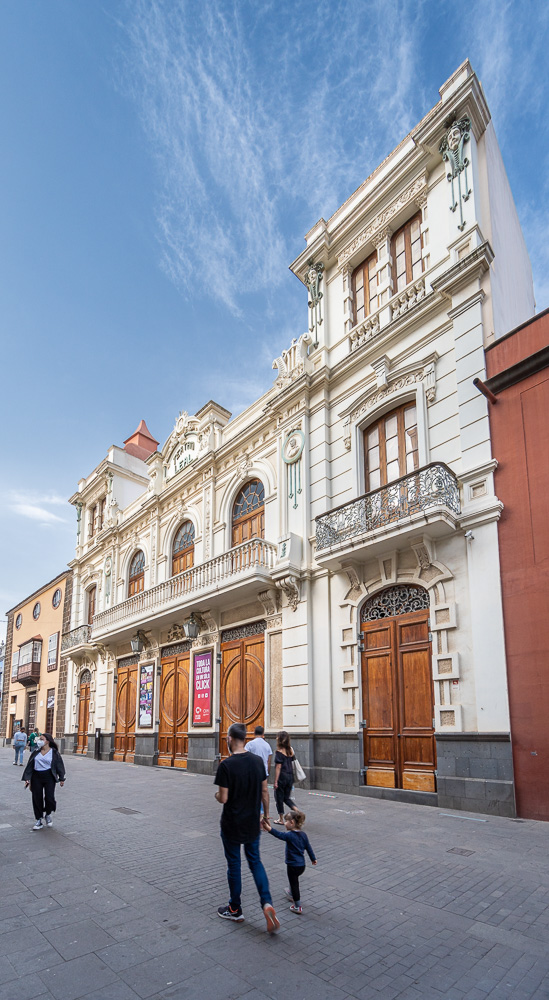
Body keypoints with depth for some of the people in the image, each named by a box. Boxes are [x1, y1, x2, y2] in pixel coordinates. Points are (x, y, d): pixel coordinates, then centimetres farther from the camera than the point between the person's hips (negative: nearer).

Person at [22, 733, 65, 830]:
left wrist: (61, 779, 2)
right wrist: (27, 778, 2)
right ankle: (39, 821, 18)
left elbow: (60, 765, 3)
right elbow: (29, 765, 9)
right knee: (37, 798, 4)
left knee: (49, 797, -9)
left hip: (49, 777, -3)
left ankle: (48, 815, 20)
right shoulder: (36, 752, 7)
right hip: (36, 777, 3)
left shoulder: (54, 752, -1)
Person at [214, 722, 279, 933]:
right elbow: (265, 792, 2)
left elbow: (223, 798, -19)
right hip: (253, 823, 4)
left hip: (232, 825, -4)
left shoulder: (226, 765, -20)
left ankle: (235, 910, 27)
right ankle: (267, 903, 0)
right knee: (255, 861, 17)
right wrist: (266, 815, 14)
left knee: (234, 864, 12)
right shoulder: (258, 761, -4)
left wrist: (216, 795, 3)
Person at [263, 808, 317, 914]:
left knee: (294, 884, 6)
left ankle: (297, 906, 14)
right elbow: (308, 847, 8)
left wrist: (269, 829, -52)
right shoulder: (303, 834, 0)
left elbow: (280, 835, -39)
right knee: (294, 881, 31)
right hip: (302, 865, 8)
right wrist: (313, 858, 21)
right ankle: (292, 894, 52)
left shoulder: (290, 835, -23)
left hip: (293, 865, -8)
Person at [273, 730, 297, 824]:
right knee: (287, 797, 18)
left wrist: (275, 781, -12)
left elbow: (278, 767, -15)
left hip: (282, 777, -6)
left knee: (279, 798, 10)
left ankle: (281, 819, 17)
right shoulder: (290, 750, 4)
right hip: (290, 776, 6)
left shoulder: (279, 751, -14)